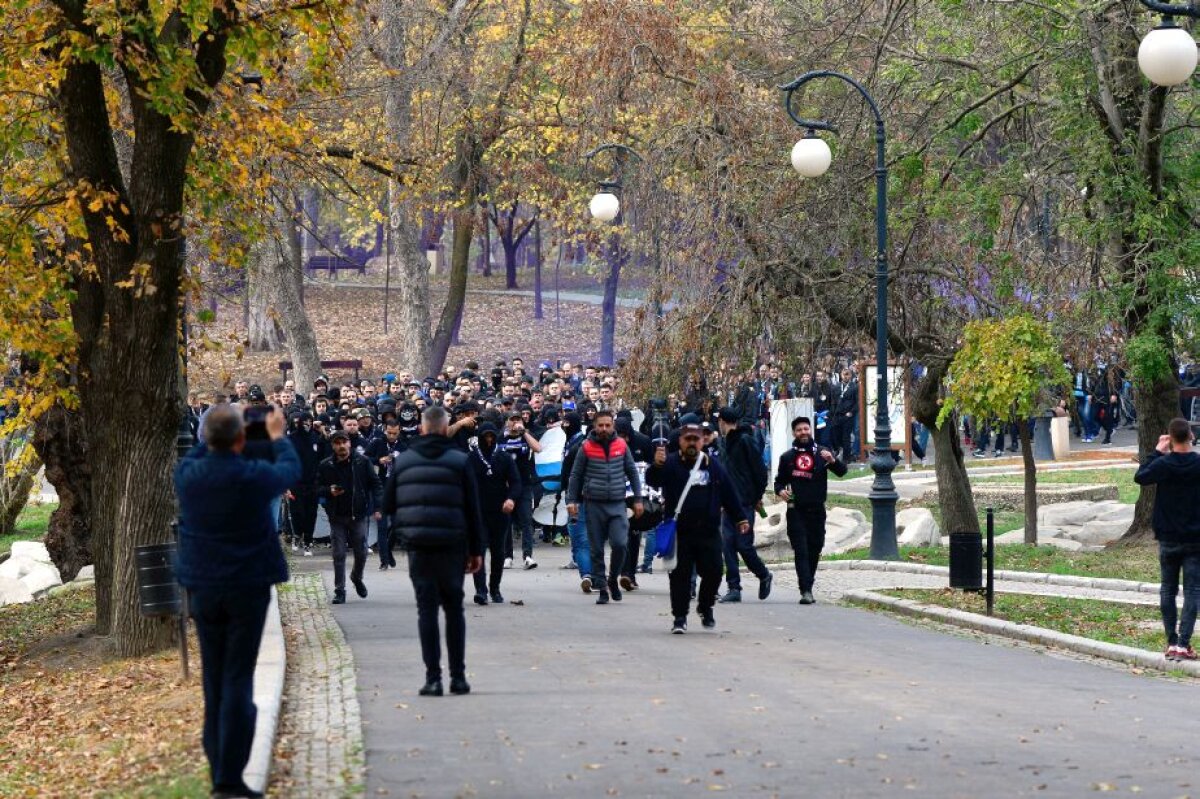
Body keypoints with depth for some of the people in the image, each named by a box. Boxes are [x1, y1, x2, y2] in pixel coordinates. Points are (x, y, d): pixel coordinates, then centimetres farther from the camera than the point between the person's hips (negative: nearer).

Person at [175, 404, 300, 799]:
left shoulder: (187, 474, -7)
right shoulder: (254, 477, -16)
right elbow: (291, 469, 7)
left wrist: (216, 436, 28)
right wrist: (277, 436, 24)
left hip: (203, 588, 4)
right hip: (247, 588, -3)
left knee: (213, 679, 14)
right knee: (238, 679, -3)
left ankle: (217, 766, 16)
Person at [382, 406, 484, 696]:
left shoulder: (402, 461, 4)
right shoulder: (459, 460, -2)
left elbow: (388, 505, 6)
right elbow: (472, 509, -1)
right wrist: (476, 549, 4)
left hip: (417, 545, 1)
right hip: (452, 544, -1)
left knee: (426, 609, 3)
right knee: (454, 608, 9)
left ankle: (433, 677, -3)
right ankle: (458, 676, 8)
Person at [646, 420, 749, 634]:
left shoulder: (713, 465, 11)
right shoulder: (671, 463, -2)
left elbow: (729, 494, 17)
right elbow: (653, 480, -20)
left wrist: (740, 518, 15)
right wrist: (656, 465, -41)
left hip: (709, 532, 3)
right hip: (680, 532, -3)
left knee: (713, 572, 1)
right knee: (680, 574, -1)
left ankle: (705, 607, 26)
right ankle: (679, 616, 8)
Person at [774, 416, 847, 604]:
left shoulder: (821, 453, 6)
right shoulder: (787, 457, 8)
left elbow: (842, 471, 0)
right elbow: (779, 480, 16)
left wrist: (832, 460, -22)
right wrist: (780, 491, -7)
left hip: (817, 510, 1)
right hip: (796, 510, -1)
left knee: (815, 550, 8)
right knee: (801, 551, -10)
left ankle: (808, 587, 21)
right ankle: (806, 591, -16)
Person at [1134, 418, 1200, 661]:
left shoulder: (1163, 464, -10)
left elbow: (1140, 477, 6)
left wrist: (1157, 452, 8)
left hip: (1168, 539, 1)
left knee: (1167, 590, 12)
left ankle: (1172, 642, 10)